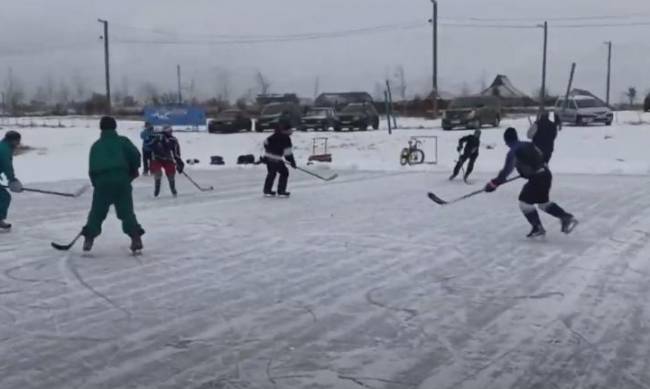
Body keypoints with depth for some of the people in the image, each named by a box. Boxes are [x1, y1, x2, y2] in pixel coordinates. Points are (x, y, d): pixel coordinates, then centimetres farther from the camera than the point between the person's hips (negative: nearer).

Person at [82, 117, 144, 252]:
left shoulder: (96, 146, 19)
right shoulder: (123, 141, 13)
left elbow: (92, 168, 15)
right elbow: (135, 154, -1)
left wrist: (96, 183, 20)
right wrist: (133, 170, 14)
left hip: (101, 180, 1)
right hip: (121, 179, -1)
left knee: (97, 212, 11)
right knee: (126, 211, 6)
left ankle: (89, 239, 7)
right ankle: (136, 238, -1)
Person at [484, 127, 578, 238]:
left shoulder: (513, 152, -11)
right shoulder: (528, 145, 13)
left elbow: (507, 170, -16)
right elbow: (540, 156, 26)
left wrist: (494, 183, -13)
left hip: (537, 178, -8)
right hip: (546, 174, 8)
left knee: (524, 201, 4)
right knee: (543, 202, 23)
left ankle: (538, 227, 4)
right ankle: (567, 218, 19)